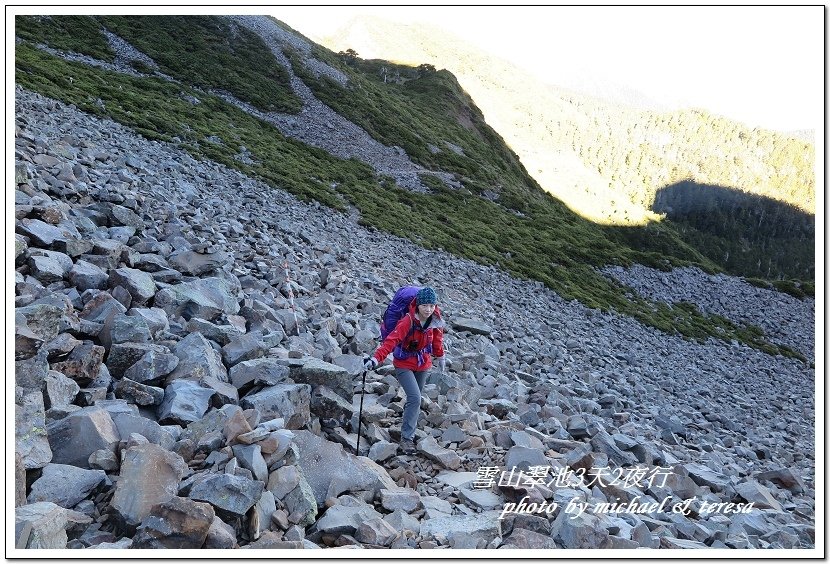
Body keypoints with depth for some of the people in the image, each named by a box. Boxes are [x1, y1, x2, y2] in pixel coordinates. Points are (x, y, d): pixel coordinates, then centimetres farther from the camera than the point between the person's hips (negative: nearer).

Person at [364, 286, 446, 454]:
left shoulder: (435, 320, -11)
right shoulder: (408, 321, -28)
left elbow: (437, 339, 9)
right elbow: (391, 340, -38)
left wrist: (440, 357, 22)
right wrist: (376, 359, -49)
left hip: (423, 364, 5)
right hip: (404, 364, -5)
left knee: (415, 399, 15)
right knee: (415, 398, -18)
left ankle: (409, 430, 34)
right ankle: (406, 438, -9)